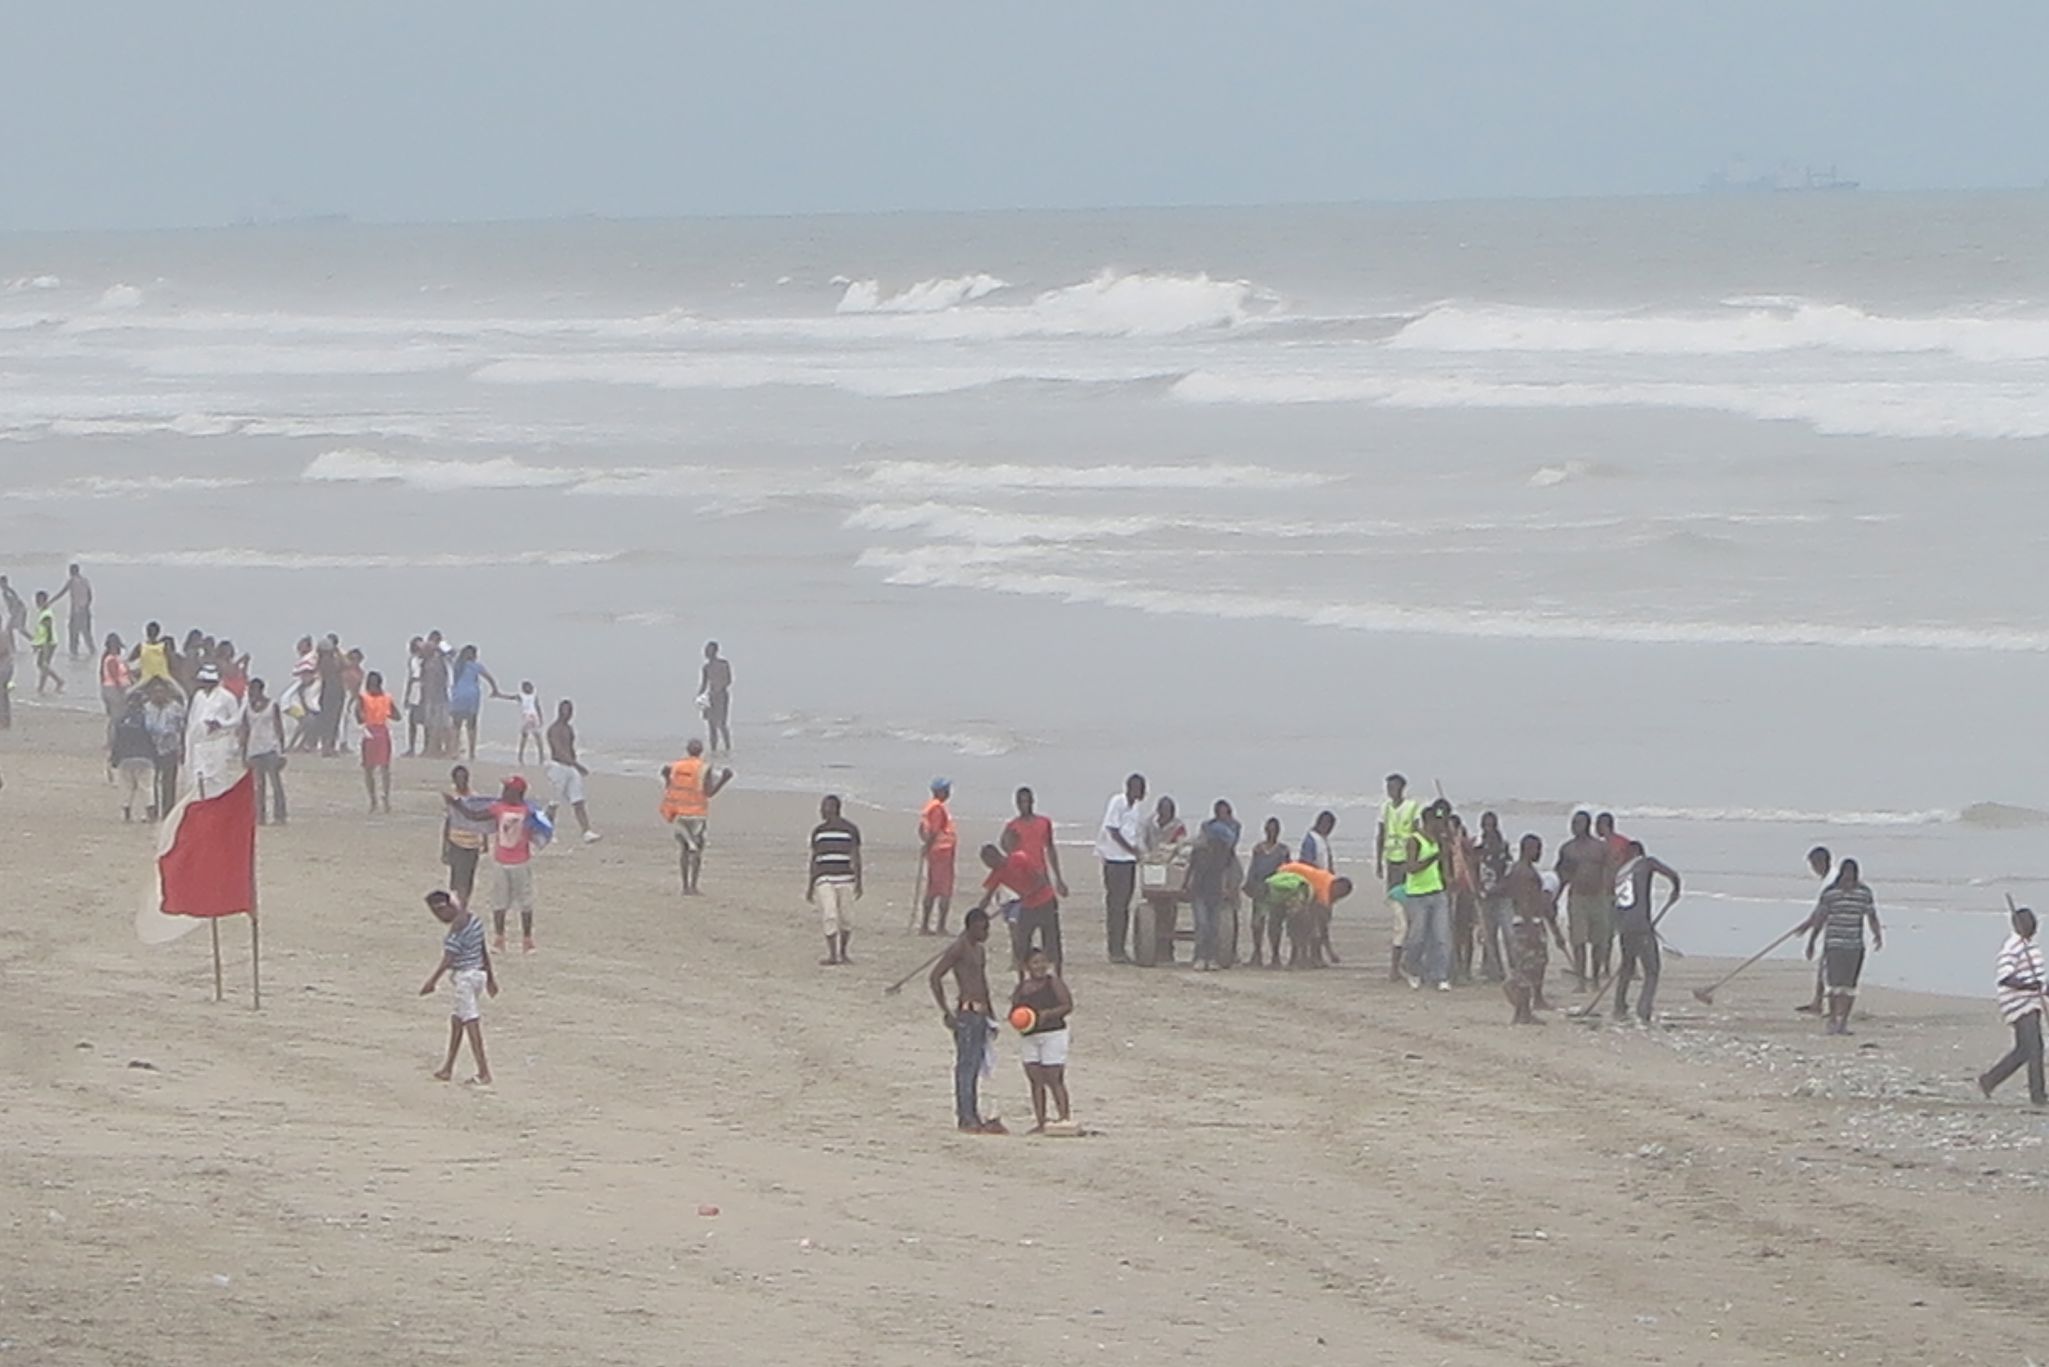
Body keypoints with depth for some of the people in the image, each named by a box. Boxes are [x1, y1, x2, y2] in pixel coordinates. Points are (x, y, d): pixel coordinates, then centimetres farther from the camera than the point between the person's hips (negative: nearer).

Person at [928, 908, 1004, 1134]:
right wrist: (946, 1013, -18)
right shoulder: (958, 949, -10)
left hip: (980, 1014, 9)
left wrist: (990, 1015, 25)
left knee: (977, 1067, 9)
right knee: (966, 1065, -7)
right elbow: (934, 977, -16)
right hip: (966, 1012, -9)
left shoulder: (980, 950, 18)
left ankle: (974, 1117, 12)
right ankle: (965, 1118, -6)